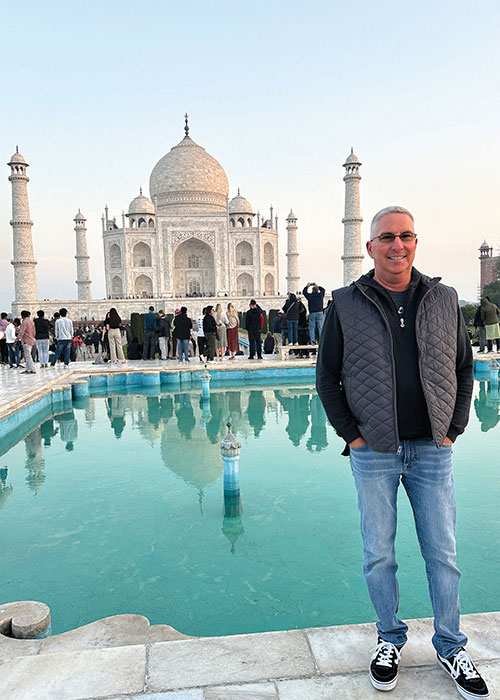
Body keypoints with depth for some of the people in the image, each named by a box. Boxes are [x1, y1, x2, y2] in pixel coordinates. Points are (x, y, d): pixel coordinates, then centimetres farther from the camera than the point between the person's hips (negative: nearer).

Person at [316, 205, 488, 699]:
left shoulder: (443, 300, 5)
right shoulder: (346, 305, -1)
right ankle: (389, 640, 32)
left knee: (442, 553, 11)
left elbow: (463, 368, 11)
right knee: (378, 555, 9)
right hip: (373, 453, -1)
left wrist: (453, 430, 3)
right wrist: (351, 435, -4)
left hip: (432, 450, 2)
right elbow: (326, 376, 2)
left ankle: (451, 648, 32)